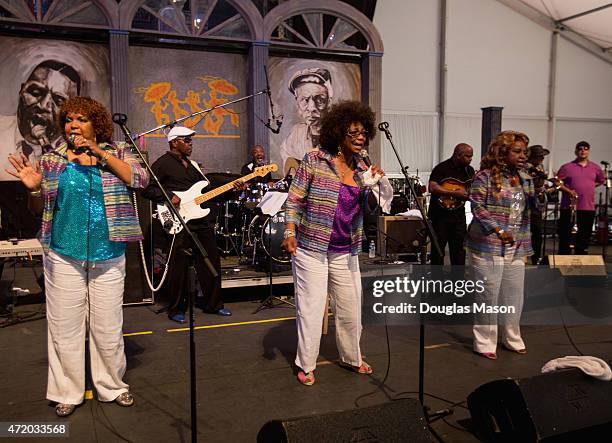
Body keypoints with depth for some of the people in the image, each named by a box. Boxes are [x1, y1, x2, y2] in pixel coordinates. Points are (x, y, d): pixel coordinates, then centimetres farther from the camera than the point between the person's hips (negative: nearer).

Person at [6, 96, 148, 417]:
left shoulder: (115, 152, 3)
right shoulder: (52, 160, 6)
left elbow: (140, 179, -13)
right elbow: (42, 206, 12)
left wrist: (101, 154, -17)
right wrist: (34, 187, -10)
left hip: (108, 256, -1)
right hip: (63, 255, 1)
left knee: (108, 326, 6)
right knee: (65, 326, 7)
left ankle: (112, 386, 25)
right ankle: (67, 392, 24)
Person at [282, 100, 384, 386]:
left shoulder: (361, 168, 8)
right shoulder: (314, 160, -7)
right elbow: (294, 200, -7)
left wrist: (378, 183, -7)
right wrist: (290, 233, -17)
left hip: (345, 252, 5)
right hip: (312, 248, -5)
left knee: (351, 308, 14)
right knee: (311, 308, 2)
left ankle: (352, 358, 35)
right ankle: (306, 365, 19)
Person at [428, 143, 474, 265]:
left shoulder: (469, 171, 9)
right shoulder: (442, 168, -12)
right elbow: (432, 187, -23)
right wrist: (455, 193, -23)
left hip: (458, 215, 6)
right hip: (440, 215, -5)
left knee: (459, 249, 9)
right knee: (438, 248, 4)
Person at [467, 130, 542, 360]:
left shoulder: (525, 178, 13)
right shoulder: (485, 176, -7)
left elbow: (535, 206, 9)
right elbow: (477, 206, -13)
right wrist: (498, 231, -19)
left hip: (517, 246, 6)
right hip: (489, 245, -6)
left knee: (514, 294, 12)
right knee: (488, 294, -1)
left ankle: (512, 338, 28)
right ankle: (484, 342, 10)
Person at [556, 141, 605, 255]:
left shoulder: (595, 168, 8)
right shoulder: (567, 167, -2)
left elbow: (601, 180, 25)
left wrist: (589, 187, 10)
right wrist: (568, 191, -15)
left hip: (588, 208, 3)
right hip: (569, 207, -3)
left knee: (584, 237, 9)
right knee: (565, 236, 1)